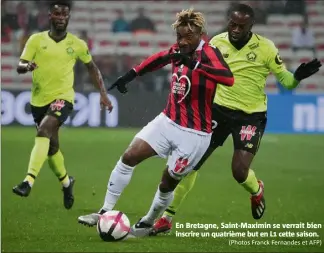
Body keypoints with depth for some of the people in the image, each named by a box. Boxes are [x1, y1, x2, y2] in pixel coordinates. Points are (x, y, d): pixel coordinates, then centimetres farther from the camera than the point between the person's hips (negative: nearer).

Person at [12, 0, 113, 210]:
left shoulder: (77, 44, 0)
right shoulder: (36, 40, -1)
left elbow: (92, 68, 14)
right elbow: (19, 67, -7)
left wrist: (103, 94, 8)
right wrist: (27, 66, -31)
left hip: (62, 97, -3)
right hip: (39, 100, 3)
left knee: (44, 131, -28)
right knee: (51, 147, 14)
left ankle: (29, 181, -36)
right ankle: (66, 181, 41)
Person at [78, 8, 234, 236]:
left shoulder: (208, 53, -19)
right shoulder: (180, 50, 1)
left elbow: (228, 78, -39)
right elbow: (160, 58, 25)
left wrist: (196, 64, -48)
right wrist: (130, 75, 26)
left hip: (193, 134, -6)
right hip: (168, 121, 6)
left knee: (168, 183, 4)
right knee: (128, 158, -4)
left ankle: (148, 224, 29)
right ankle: (105, 213, 4)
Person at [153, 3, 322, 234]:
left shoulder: (265, 48, -10)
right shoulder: (217, 43, -3)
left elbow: (285, 80, -6)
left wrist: (298, 76, -27)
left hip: (251, 115, -2)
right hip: (219, 109, 3)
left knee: (239, 171, -15)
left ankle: (256, 191, 24)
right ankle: (167, 217, 9)